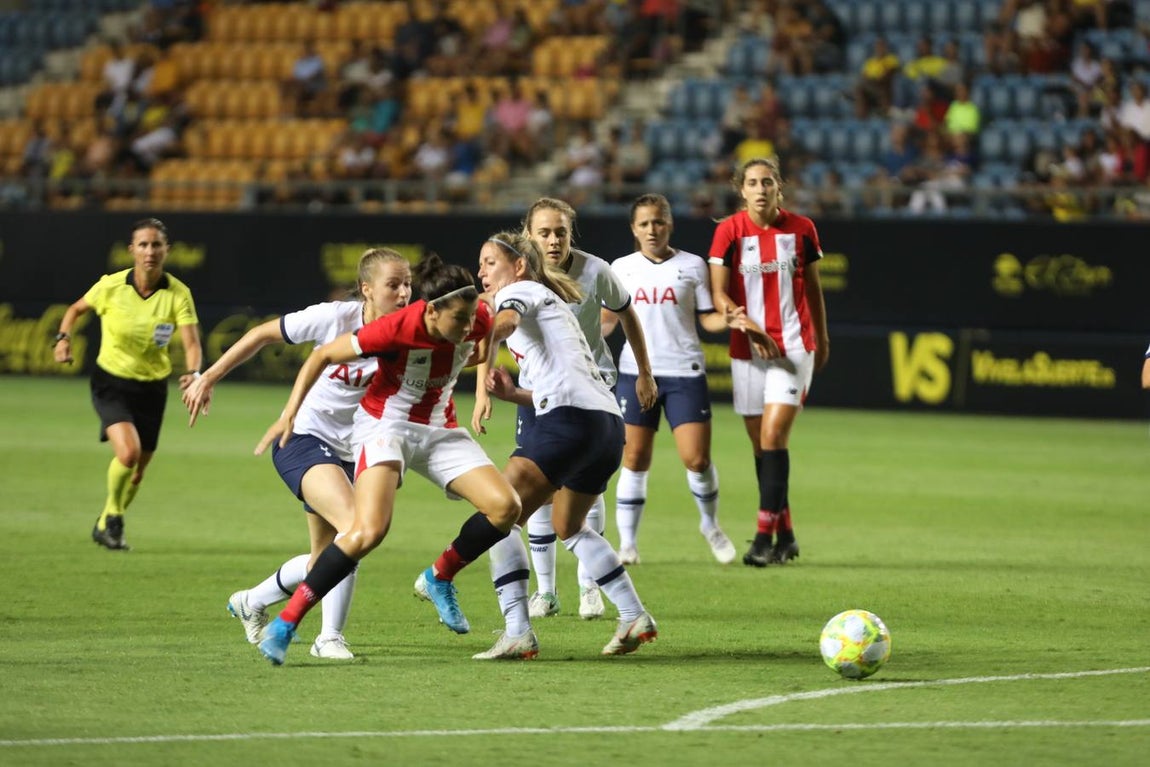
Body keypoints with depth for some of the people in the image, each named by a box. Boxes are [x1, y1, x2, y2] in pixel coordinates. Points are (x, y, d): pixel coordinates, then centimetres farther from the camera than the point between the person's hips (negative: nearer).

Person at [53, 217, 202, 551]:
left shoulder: (178, 294, -14)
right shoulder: (111, 286, -14)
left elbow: (191, 343, -22)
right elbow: (77, 309, 6)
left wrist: (193, 373, -42)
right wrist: (63, 337, -12)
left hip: (152, 387, 2)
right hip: (111, 382, -2)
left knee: (138, 470, 13)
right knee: (128, 452, -26)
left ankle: (106, 524, 40)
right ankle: (113, 513, 2)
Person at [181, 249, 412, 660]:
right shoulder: (336, 318, -16)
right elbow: (263, 334, -6)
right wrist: (209, 378, -3)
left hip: (350, 454, 6)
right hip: (304, 438, -6)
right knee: (355, 526, -28)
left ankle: (251, 601, 41)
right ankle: (330, 637, -17)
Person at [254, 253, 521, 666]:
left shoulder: (477, 317, -14)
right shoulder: (397, 329, -28)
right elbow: (323, 355, -16)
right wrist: (290, 412, -17)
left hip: (439, 429, 6)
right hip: (385, 424, -6)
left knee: (505, 507, -12)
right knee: (369, 531, -26)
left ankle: (439, 578, 13)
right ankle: (285, 623, -18)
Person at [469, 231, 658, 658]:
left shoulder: (521, 290, 7)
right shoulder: (552, 303, 32)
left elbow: (505, 321, -18)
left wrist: (485, 362, -32)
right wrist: (511, 394, 18)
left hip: (570, 416, -10)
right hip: (608, 420, 10)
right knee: (568, 527, 28)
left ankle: (517, 632, -23)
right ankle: (634, 617, 22)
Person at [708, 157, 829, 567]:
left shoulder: (801, 228, 1)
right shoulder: (729, 231, -3)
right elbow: (718, 294, -5)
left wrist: (822, 338, 21)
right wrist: (750, 326, -18)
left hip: (794, 346, -1)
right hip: (746, 350, 1)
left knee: (773, 435, -14)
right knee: (760, 444, 6)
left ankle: (765, 534, -15)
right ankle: (785, 534, 19)